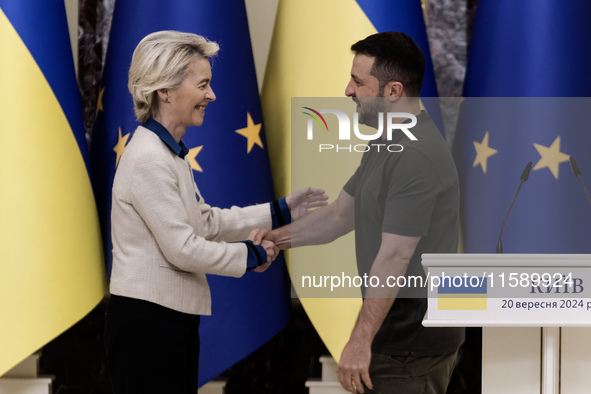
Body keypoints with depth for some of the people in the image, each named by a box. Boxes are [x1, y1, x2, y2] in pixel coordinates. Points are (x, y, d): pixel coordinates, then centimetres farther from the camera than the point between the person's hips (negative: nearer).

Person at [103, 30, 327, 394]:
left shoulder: (170, 152, 13)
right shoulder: (148, 160, -18)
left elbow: (207, 221, 20)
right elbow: (182, 248, -18)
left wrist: (281, 212, 15)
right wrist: (252, 255, -5)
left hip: (175, 320, 10)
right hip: (146, 323, -10)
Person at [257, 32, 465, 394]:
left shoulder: (415, 156, -22)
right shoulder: (387, 144, 12)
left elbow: (394, 257, -24)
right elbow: (341, 214, 18)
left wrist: (361, 340, -21)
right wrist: (279, 238, 4)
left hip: (413, 341, -10)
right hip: (403, 333, 10)